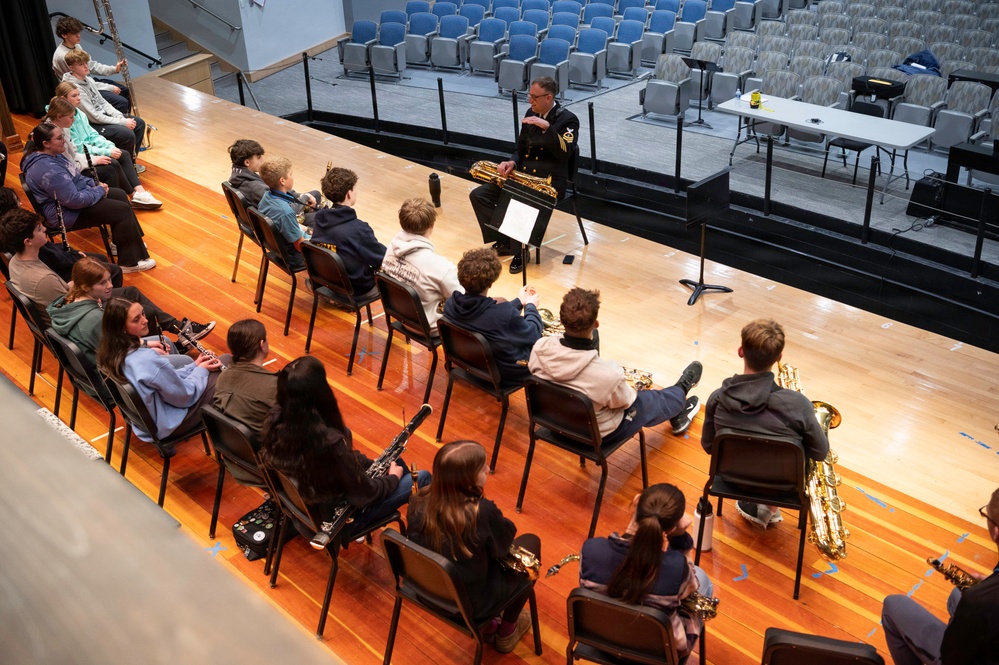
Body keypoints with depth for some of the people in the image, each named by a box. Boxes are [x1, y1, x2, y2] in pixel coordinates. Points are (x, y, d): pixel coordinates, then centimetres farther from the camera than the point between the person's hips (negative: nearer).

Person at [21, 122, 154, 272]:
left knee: (119, 195, 16)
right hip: (65, 213, -11)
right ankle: (130, 262, -9)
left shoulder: (53, 155, 2)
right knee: (123, 210, -14)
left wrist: (94, 185, 0)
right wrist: (99, 191, -16)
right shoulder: (48, 170, -31)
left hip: (70, 196, 11)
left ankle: (121, 242, 29)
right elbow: (75, 200, -31)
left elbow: (75, 176, 17)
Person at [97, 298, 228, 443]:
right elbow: (185, 396, -22)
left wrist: (194, 365, 2)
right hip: (169, 422, -8)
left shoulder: (111, 351, -8)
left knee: (225, 359, 15)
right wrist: (201, 370, -6)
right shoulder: (147, 360, -37)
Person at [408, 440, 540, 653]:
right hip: (471, 603, -5)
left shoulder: (420, 502, -17)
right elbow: (505, 542, -12)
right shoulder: (482, 512, -33)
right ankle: (506, 632, 32)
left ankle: (488, 626, 38)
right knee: (531, 543, 16)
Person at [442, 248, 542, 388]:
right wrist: (531, 306, 3)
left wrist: (519, 302, 12)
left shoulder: (450, 304, -19)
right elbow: (532, 334, -17)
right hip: (508, 374, -6)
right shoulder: (505, 313, -39)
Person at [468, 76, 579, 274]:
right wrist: (512, 162, -5)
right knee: (478, 195, -6)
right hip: (523, 175, 8)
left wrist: (547, 127, -31)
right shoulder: (531, 114, 11)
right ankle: (503, 242, -1)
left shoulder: (567, 119, -10)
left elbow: (564, 153, -24)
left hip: (549, 181, -7)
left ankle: (519, 251, -12)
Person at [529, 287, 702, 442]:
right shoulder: (608, 374, -39)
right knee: (653, 400, 22)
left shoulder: (540, 348, -26)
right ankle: (681, 390, 57)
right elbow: (625, 401, -16)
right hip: (597, 434, -4)